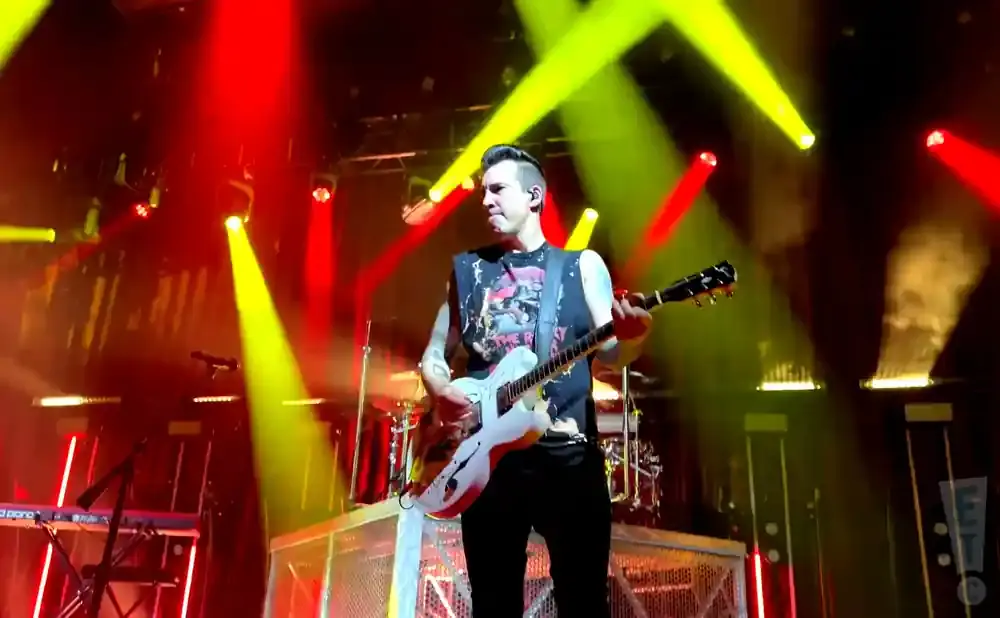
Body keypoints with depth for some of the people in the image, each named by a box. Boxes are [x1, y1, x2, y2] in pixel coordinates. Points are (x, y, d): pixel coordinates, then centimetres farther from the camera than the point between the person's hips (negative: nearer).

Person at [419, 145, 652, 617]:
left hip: (568, 454, -2)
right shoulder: (467, 269, 13)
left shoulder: (582, 265, 7)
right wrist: (442, 391, -6)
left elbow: (609, 353, -1)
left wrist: (631, 337, -24)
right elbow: (434, 354, 16)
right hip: (486, 456, 2)